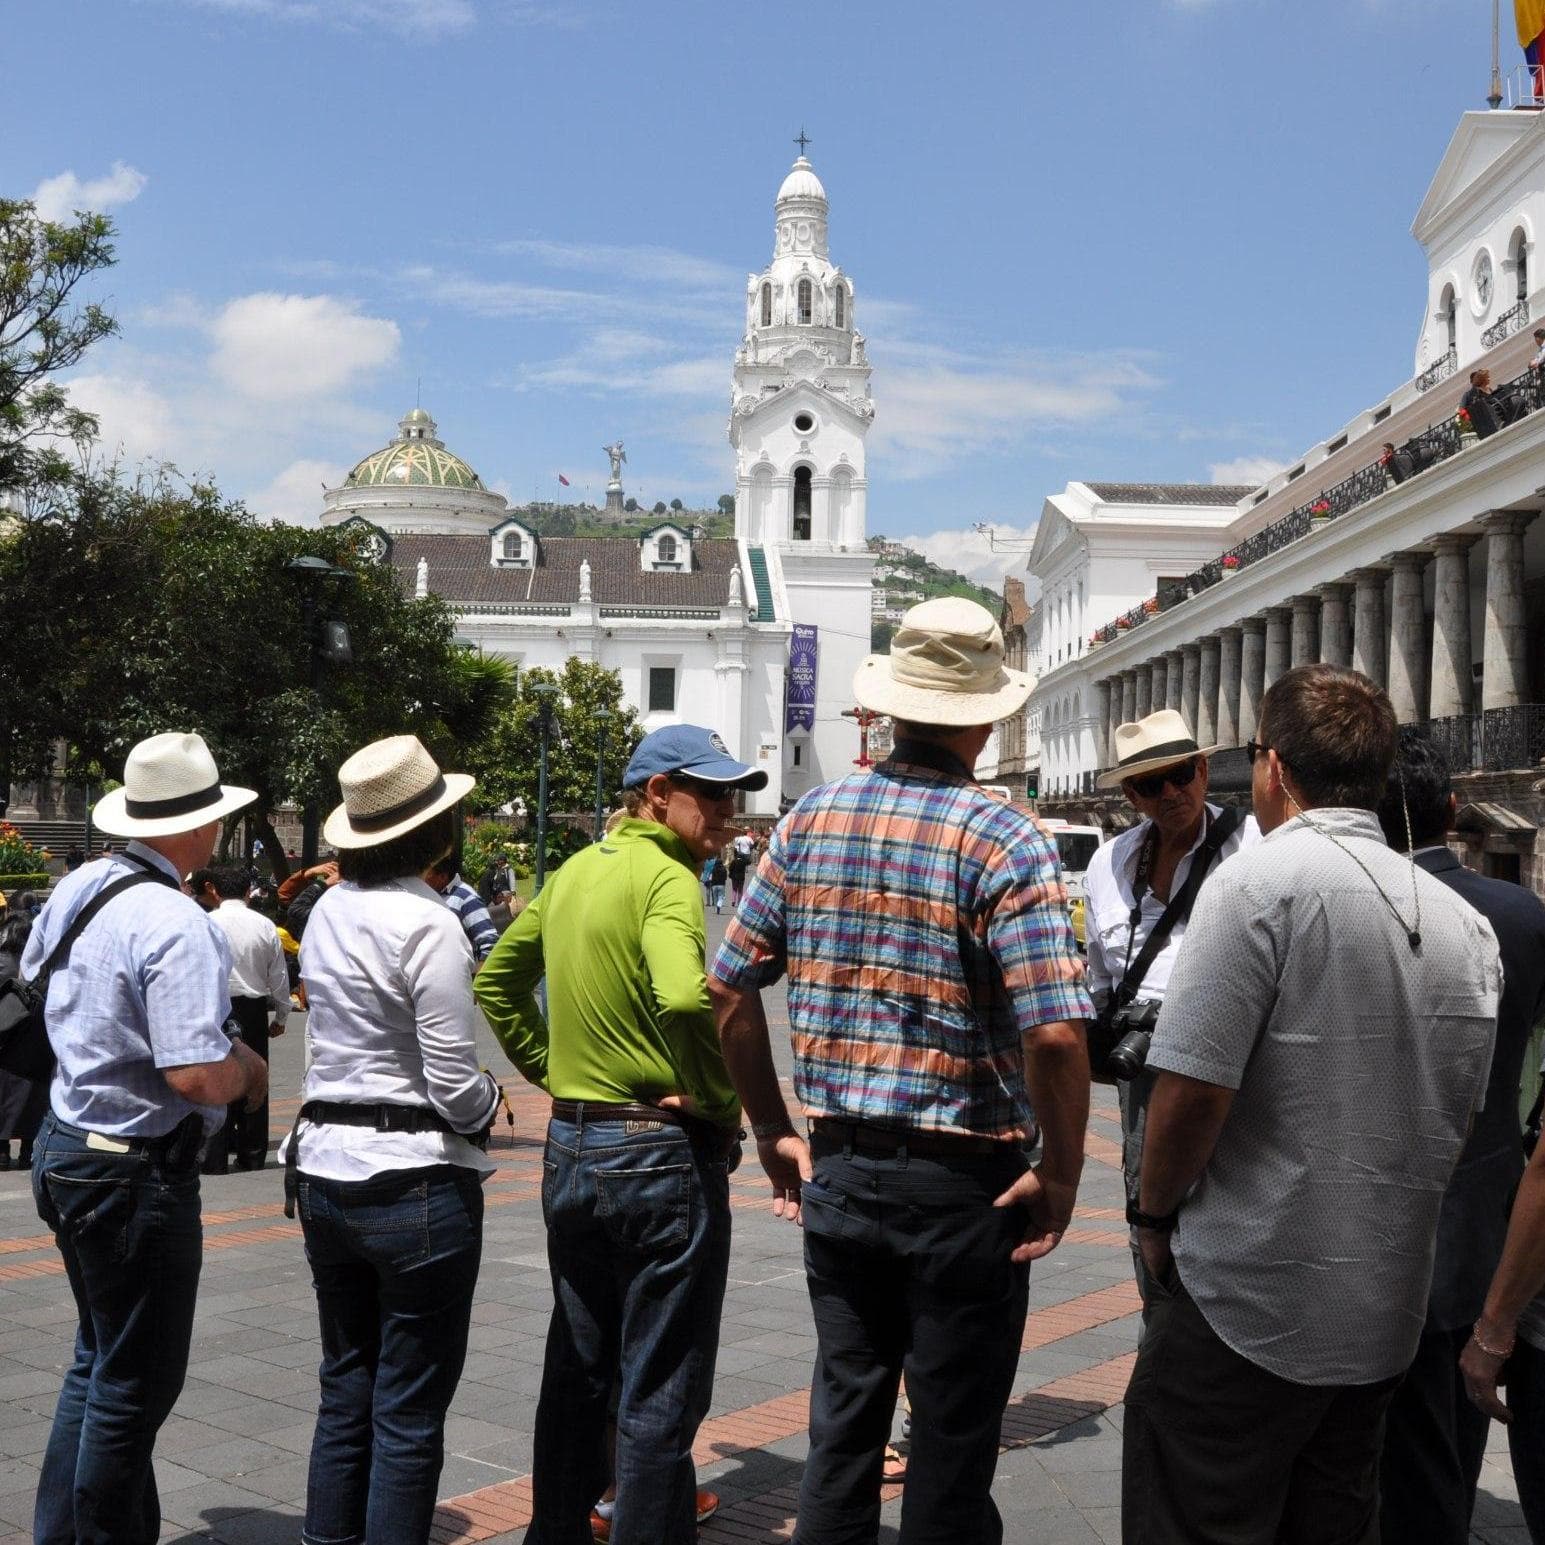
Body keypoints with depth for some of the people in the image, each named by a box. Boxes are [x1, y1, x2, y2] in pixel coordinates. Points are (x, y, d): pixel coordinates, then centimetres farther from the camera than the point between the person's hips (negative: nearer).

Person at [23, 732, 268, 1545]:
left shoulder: (75, 889, 3)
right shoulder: (178, 926, -24)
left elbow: (34, 978, 20)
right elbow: (195, 1077, -29)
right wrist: (246, 1067, -9)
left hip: (65, 1146, 9)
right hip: (137, 1172, -9)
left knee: (98, 1360, 23)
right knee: (135, 1384, 5)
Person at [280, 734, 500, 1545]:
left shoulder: (328, 910, 6)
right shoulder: (427, 924, -17)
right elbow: (455, 1088, -17)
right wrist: (487, 1099, 4)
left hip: (323, 1167, 8)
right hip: (414, 1181, -7)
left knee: (345, 1391, 17)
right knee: (409, 1412, 3)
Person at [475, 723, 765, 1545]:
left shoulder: (575, 870, 10)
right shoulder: (666, 877, -16)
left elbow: (495, 978, 20)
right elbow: (684, 997, -34)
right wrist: (718, 1100, -19)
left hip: (569, 1148, 8)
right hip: (661, 1153, -8)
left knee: (576, 1372, 21)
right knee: (661, 1398, 3)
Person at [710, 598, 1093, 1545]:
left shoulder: (811, 821, 2)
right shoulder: (1004, 840, -14)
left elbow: (729, 989, 5)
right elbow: (1055, 1034, -22)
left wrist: (773, 1129, 14)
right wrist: (1061, 1175, -9)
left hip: (837, 1170, 5)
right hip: (962, 1184, -4)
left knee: (842, 1429, 17)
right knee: (953, 1450, 10)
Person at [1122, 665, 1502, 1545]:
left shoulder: (1261, 883, -15)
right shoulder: (1465, 922, 7)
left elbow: (1193, 1090, -19)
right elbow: (1461, 1120, 14)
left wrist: (1156, 1215, -3)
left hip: (1247, 1309, -7)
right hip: (1385, 1320, 7)